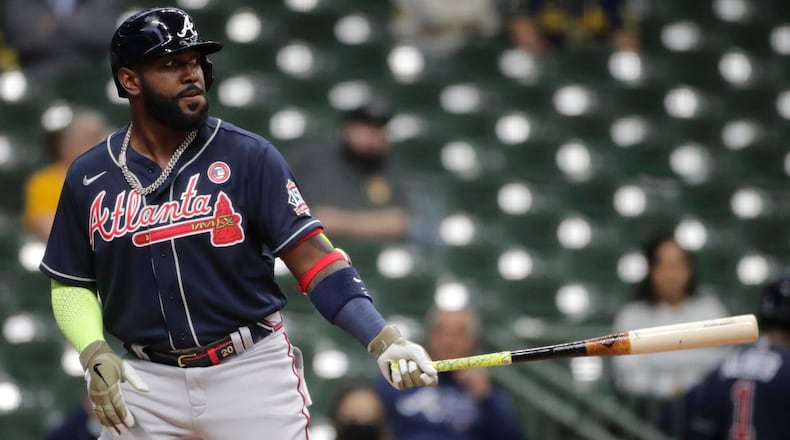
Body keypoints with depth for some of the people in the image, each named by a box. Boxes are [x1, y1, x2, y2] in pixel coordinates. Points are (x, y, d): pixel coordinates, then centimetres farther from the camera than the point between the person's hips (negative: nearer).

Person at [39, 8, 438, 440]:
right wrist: (94, 354, -8)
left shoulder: (248, 157, -4)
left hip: (252, 373, -2)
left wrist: (382, 338, -22)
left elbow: (313, 258, -9)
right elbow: (71, 285, 12)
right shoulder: (88, 177, 3)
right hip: (147, 385, 2)